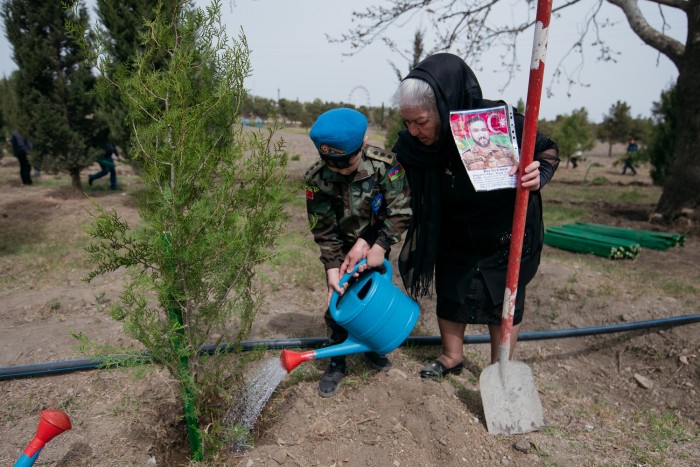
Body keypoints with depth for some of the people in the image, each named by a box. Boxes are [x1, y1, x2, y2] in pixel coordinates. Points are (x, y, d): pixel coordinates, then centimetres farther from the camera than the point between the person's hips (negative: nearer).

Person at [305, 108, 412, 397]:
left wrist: (380, 247, -26)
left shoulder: (385, 164, -27)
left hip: (376, 244, 1)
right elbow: (324, 230, -17)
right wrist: (332, 268, -22)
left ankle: (372, 348, 37)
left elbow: (400, 210, -21)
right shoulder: (316, 178, -25)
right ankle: (336, 362, 18)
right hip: (342, 247, 0)